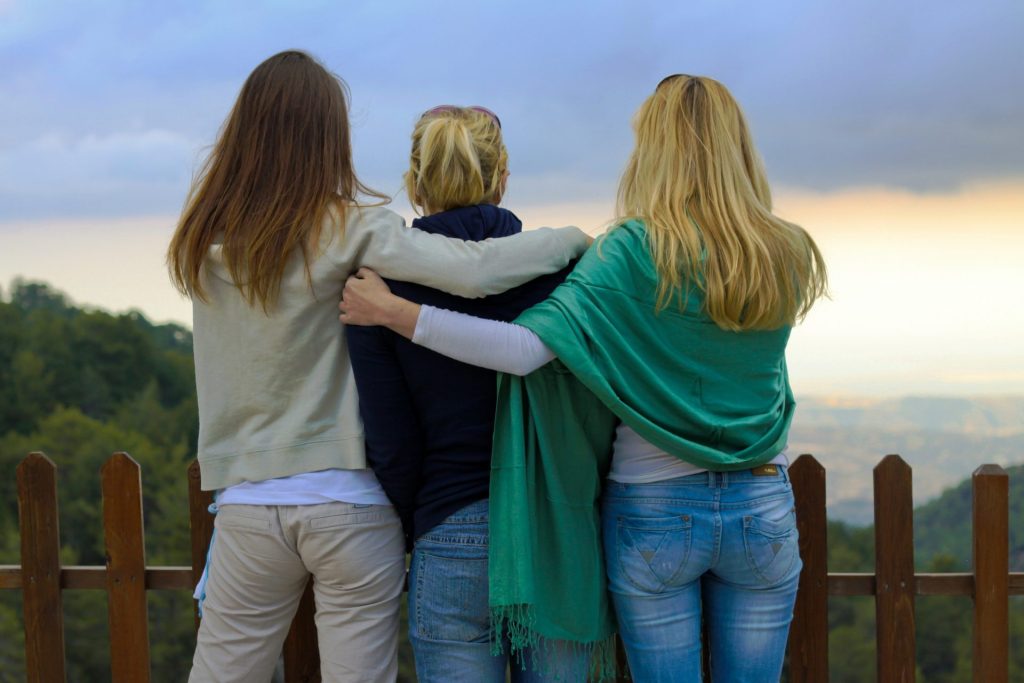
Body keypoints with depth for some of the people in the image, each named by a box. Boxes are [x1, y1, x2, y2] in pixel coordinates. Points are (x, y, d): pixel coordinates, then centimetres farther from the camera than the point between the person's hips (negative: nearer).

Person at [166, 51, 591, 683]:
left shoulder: (201, 243, 3)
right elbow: (472, 271, -21)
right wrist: (572, 239, -6)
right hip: (349, 503, -3)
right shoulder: (349, 227, -11)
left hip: (247, 504, 3)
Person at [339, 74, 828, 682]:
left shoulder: (633, 251, -13)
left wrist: (393, 311, -16)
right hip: (763, 511, 3)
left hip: (654, 515, -3)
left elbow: (526, 348, -22)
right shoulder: (786, 256, -1)